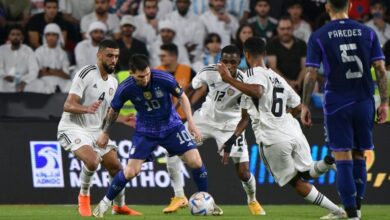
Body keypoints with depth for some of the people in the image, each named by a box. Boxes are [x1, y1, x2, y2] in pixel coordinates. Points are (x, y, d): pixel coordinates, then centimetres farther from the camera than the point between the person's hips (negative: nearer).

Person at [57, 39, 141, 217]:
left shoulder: (113, 82, 8)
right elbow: (68, 106, -22)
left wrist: (124, 119, 3)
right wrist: (87, 109, -41)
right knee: (92, 160, -32)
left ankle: (119, 206, 31)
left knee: (116, 168, 6)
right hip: (73, 128, -8)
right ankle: (83, 197, -6)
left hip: (95, 131, 8)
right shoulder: (86, 74, -17)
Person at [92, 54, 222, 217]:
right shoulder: (126, 88, -21)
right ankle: (105, 202, 12)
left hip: (171, 126, 0)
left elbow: (182, 97, -6)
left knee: (196, 162, -11)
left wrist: (191, 122, -11)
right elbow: (113, 110, 0)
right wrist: (105, 133, 9)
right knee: (130, 171, -11)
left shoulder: (165, 79, -24)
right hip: (145, 131, 0)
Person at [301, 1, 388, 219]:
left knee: (343, 158, -2)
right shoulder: (368, 33, 4)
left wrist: (305, 106, 2)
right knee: (359, 156, 15)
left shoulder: (318, 37, -2)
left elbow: (311, 74, -5)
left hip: (336, 105, -2)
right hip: (364, 103, 2)